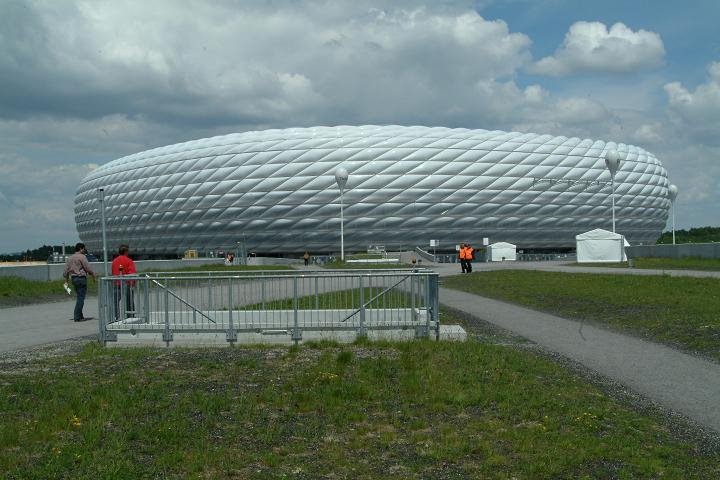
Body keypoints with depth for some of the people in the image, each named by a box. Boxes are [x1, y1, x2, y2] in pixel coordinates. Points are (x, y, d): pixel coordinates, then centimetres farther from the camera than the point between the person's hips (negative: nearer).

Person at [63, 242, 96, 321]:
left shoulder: (70, 258, 14)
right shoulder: (81, 257, -9)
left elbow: (66, 270, 14)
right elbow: (88, 268, -12)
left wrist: (66, 280, 18)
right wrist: (93, 275, 2)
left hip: (73, 278, 8)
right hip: (81, 278, -8)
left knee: (79, 297, 17)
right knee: (80, 298, -6)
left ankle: (80, 316, 20)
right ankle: (77, 317, -9)